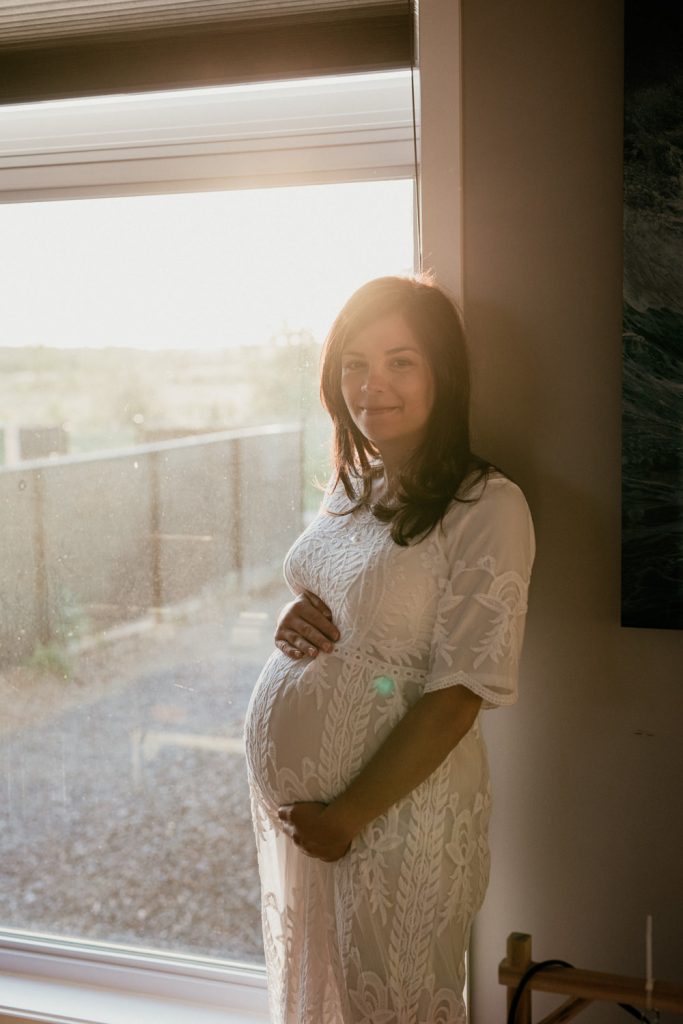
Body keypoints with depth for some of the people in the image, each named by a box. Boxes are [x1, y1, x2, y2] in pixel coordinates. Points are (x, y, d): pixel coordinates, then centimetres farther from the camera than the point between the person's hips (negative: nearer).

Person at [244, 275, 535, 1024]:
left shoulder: (487, 507, -18)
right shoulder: (351, 484, 4)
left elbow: (457, 696, -20)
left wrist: (348, 815, -17)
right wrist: (295, 619, -5)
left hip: (394, 814, -7)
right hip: (286, 796, 7)